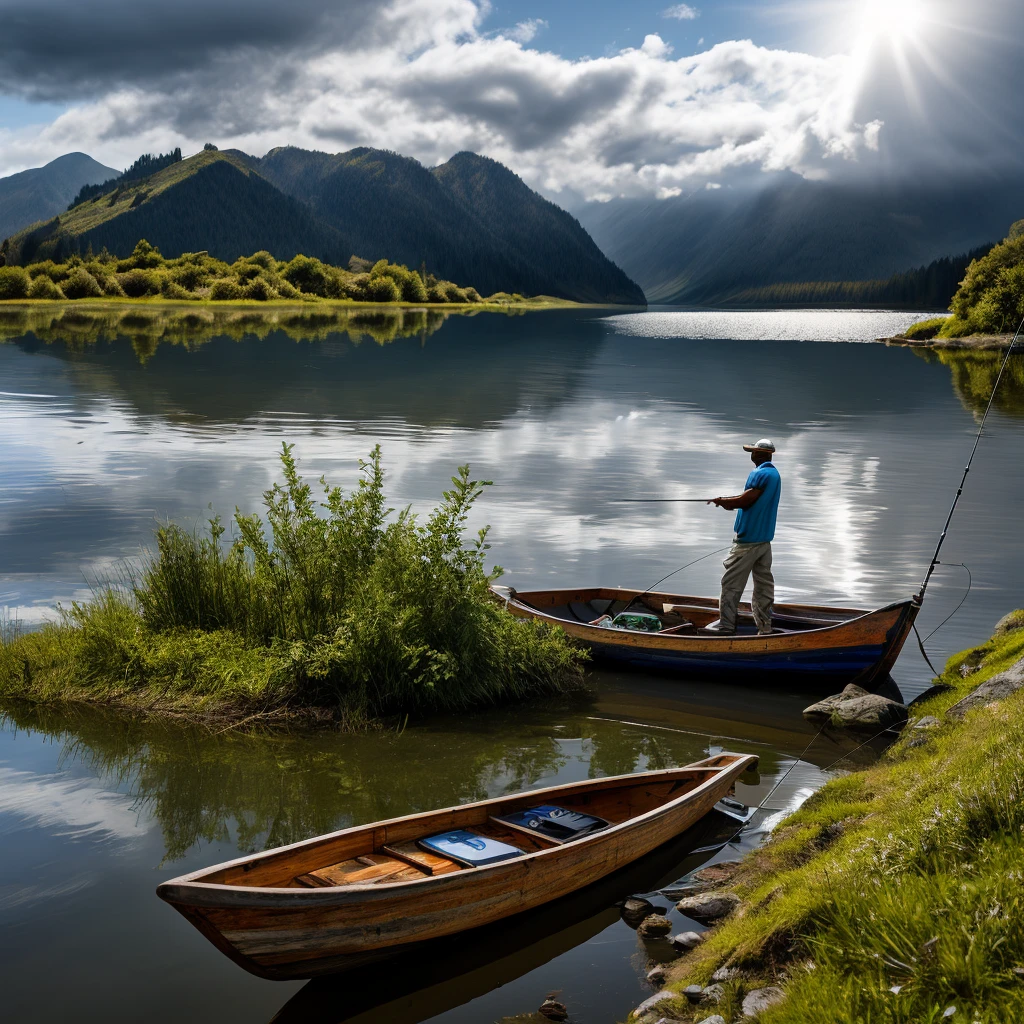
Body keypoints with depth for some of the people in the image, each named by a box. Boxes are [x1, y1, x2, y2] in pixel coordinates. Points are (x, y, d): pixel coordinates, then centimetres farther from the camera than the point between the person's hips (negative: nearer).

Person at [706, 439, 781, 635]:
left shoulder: (759, 474, -15)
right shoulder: (775, 474, 15)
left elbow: (746, 500, -19)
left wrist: (722, 501, -5)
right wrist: (728, 502, 8)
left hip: (748, 540, -9)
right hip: (765, 539, 9)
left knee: (731, 582, -3)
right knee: (764, 582, 8)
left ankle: (726, 625, 0)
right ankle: (764, 625, 10)